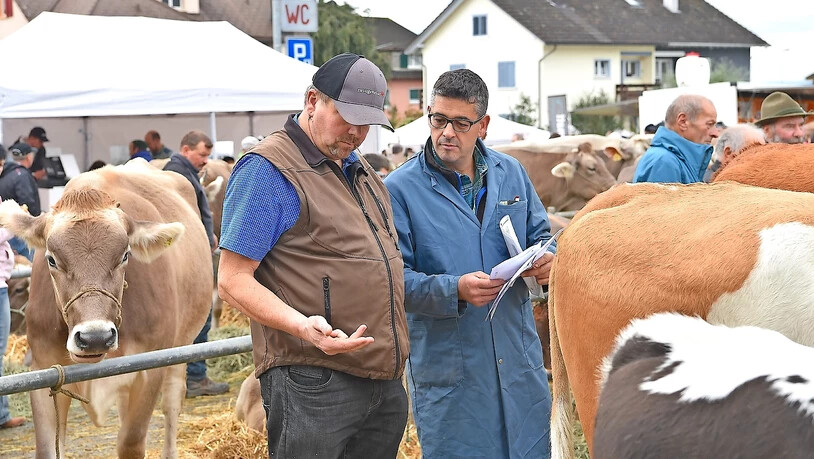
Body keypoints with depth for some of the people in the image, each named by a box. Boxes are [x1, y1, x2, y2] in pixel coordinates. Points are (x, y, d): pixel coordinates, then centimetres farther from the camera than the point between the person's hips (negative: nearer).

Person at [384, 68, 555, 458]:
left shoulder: (511, 173, 8)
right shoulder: (400, 188, -7)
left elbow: (540, 235, 18)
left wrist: (547, 260, -6)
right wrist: (455, 290, -24)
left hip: (519, 357, 4)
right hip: (445, 365, -4)